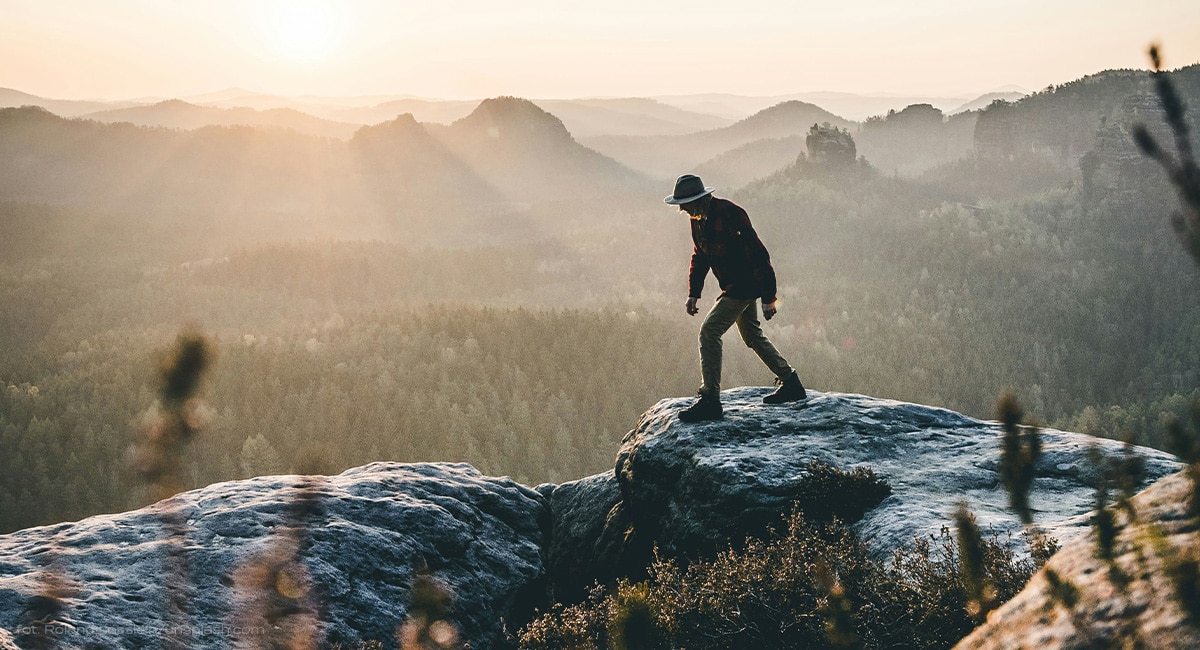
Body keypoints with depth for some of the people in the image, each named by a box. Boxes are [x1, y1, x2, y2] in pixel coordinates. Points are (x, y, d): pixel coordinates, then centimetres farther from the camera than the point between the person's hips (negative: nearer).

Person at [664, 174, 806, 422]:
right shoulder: (698, 220, 3)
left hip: (745, 285, -10)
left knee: (709, 332, -16)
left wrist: (768, 297, -23)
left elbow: (759, 254, -23)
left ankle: (709, 399, -15)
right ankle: (790, 383, 33)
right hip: (734, 287, 10)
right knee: (753, 337, 20)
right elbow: (699, 257, 18)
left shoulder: (730, 215, -24)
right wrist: (694, 293, 11)